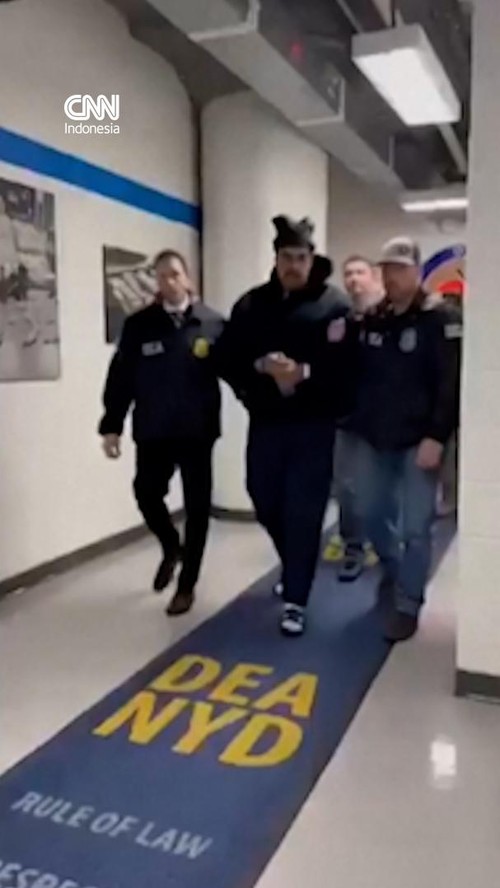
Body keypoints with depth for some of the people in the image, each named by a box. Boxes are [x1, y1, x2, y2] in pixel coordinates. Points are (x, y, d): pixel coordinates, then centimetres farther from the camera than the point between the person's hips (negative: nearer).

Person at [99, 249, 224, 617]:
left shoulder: (212, 323, 0)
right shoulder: (139, 325, 1)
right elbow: (121, 378, 1)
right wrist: (112, 425, -3)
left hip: (197, 431, -1)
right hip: (153, 432, 1)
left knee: (197, 506, 6)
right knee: (147, 494, 5)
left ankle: (187, 584, 22)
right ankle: (171, 548, 37)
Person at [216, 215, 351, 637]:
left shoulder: (334, 304, -4)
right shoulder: (252, 304, 8)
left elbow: (347, 364, -12)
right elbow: (227, 359, 3)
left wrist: (304, 372, -23)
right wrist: (261, 367, -14)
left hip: (314, 423, -4)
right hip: (266, 421, 4)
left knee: (303, 511, -2)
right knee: (265, 501, 15)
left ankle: (296, 600, 11)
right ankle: (295, 567, 43)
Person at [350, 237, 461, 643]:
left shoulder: (441, 319, -8)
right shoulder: (370, 320, 9)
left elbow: (450, 385, -15)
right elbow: (356, 375, 14)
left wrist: (437, 437, -20)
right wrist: (356, 422, 5)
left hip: (419, 441, -5)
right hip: (374, 439, 6)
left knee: (415, 527, 0)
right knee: (371, 513, 16)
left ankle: (407, 604, 14)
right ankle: (394, 570, 43)